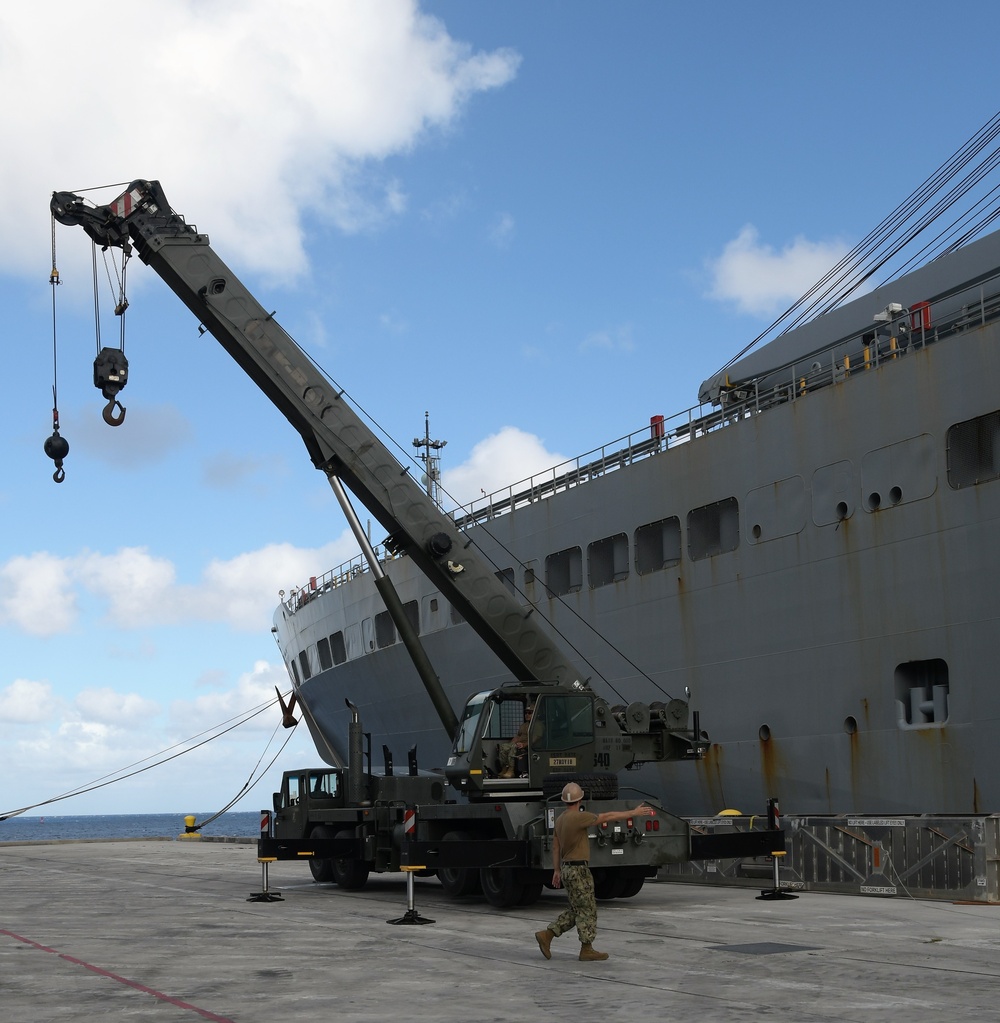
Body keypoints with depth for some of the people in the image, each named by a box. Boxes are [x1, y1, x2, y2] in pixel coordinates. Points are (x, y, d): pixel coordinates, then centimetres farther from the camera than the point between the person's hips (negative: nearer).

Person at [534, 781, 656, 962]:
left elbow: (555, 846, 15)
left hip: (567, 869, 9)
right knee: (587, 909, 0)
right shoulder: (578, 817, -17)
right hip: (578, 871, -9)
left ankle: (546, 935, 10)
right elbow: (608, 817, -14)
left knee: (576, 910, 14)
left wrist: (557, 870, 21)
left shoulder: (560, 819, 10)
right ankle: (587, 949, 5)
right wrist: (634, 813, -8)